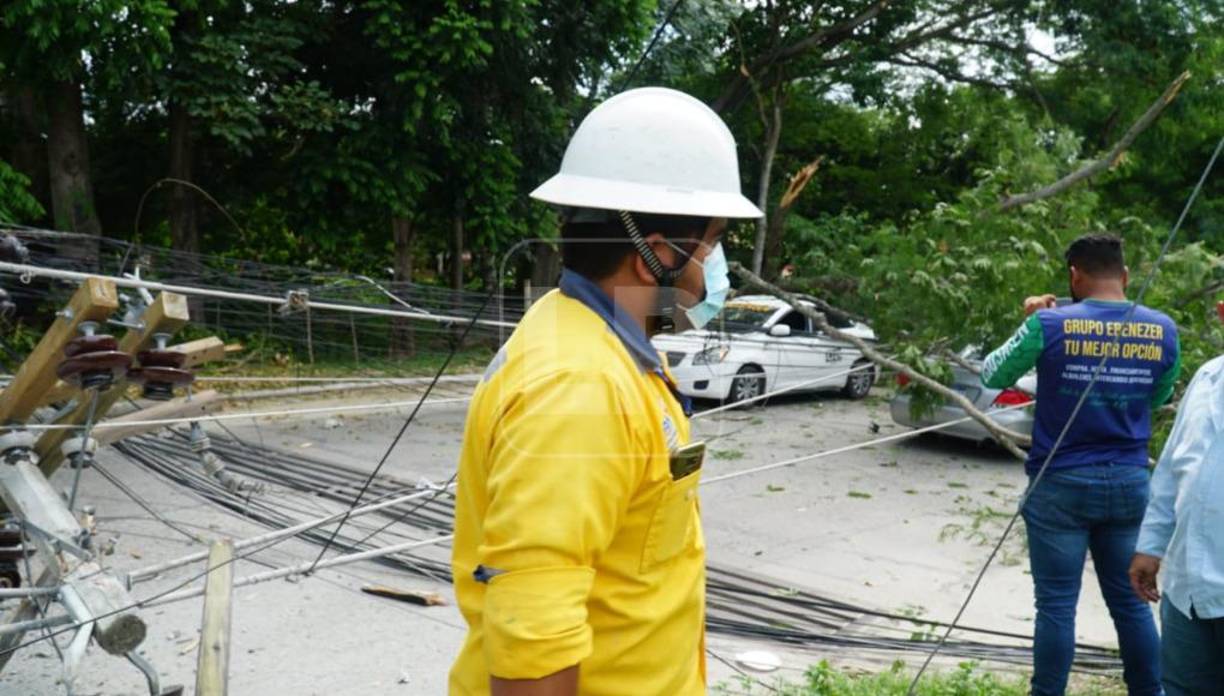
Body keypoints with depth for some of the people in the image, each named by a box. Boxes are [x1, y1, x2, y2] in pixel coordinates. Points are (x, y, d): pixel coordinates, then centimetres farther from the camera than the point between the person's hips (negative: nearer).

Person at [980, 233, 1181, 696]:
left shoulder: (1050, 324, -12)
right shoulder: (1163, 330, 1)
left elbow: (992, 375, 1)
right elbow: (1159, 398, 16)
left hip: (1061, 484, -4)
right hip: (1129, 483, 4)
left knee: (1057, 605, 3)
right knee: (1131, 602, 15)